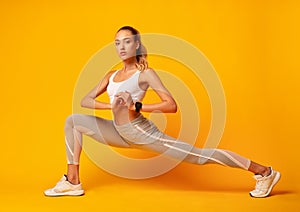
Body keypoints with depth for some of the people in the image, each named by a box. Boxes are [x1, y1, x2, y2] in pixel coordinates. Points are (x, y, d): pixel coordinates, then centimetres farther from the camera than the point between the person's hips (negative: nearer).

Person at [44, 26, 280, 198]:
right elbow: (85, 100, 5)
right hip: (120, 133, 7)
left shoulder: (145, 73, -10)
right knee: (74, 121, 3)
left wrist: (136, 106, -25)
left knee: (197, 155, -10)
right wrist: (111, 105, -13)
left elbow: (172, 105, -17)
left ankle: (264, 171, 2)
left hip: (142, 132, -6)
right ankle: (73, 182, 4)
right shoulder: (111, 75, 10)